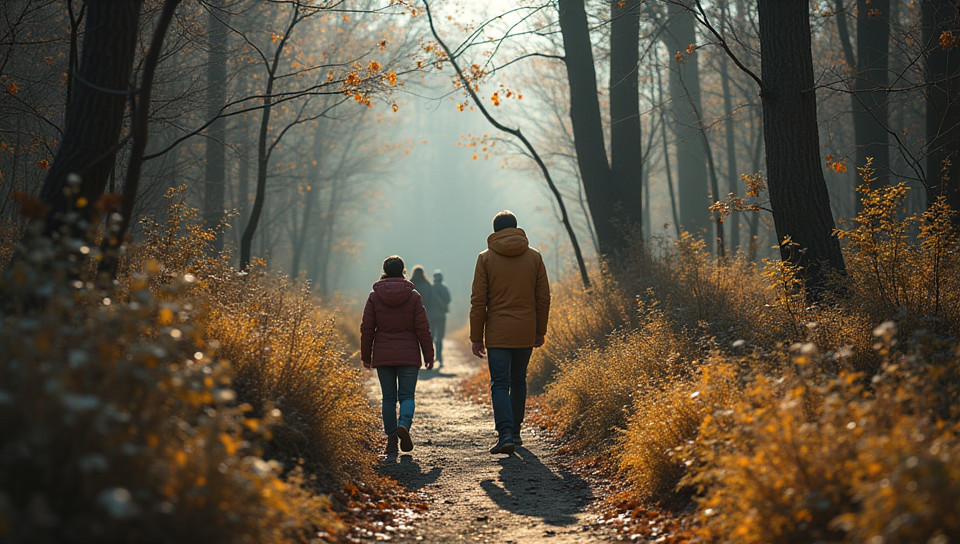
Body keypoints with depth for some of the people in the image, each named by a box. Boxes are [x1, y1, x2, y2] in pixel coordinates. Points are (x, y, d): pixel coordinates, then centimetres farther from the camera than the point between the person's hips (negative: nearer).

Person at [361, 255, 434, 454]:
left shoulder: (374, 296, 2)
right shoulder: (413, 296, 0)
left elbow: (367, 328, 2)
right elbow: (422, 328, -1)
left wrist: (366, 356, 10)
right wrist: (428, 355, 6)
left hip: (383, 356, 1)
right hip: (408, 356, -1)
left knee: (388, 397, 7)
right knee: (407, 395, 4)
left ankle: (391, 438, 5)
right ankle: (404, 424, -23)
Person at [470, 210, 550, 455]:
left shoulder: (486, 258, -2)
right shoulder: (534, 257, 4)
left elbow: (478, 301, -4)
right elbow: (543, 297, 5)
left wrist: (476, 337, 1)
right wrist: (540, 331, 14)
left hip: (497, 334, -3)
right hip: (525, 333, 3)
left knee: (500, 384, -2)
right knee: (518, 382, 17)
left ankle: (505, 434, -18)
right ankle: (515, 431, 24)